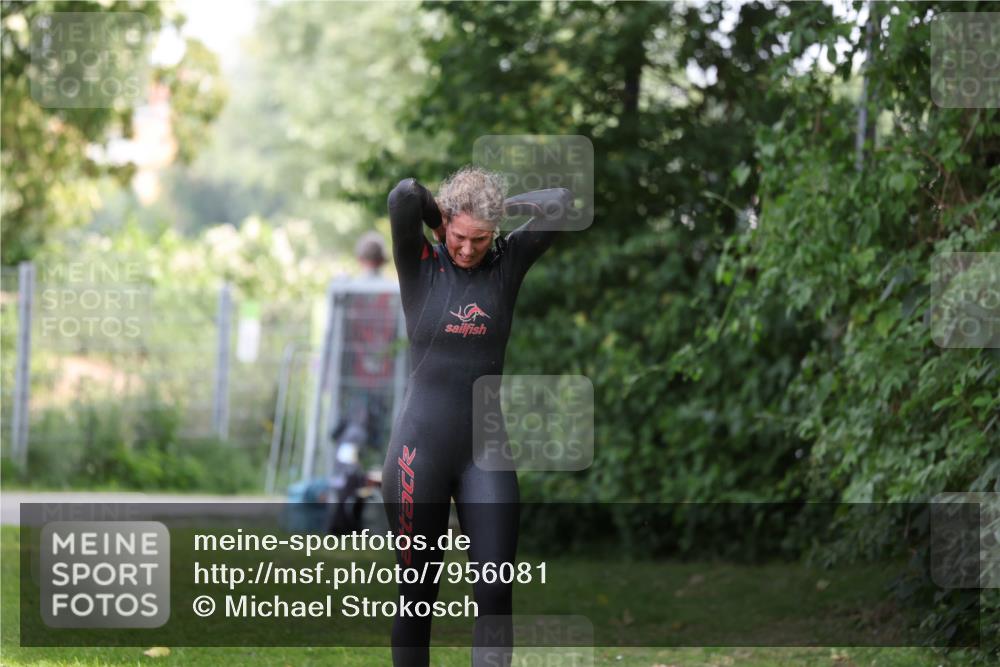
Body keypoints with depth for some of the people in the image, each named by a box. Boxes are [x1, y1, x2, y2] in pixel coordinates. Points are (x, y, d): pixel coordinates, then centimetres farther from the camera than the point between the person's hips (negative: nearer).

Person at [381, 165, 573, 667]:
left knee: (496, 591, -7)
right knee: (418, 595, 3)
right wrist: (440, 219, 0)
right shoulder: (419, 265, -2)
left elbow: (560, 202, -2)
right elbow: (404, 196, -18)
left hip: (485, 450, 2)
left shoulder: (507, 264, 4)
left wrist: (498, 206, 6)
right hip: (420, 448, -2)